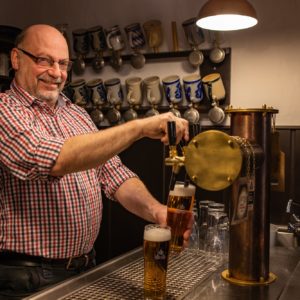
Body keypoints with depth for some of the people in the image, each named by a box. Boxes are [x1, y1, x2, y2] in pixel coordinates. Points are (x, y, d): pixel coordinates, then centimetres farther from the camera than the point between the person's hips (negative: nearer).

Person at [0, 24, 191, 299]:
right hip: (27, 278, -6)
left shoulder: (78, 115, 9)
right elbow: (53, 160, -31)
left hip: (86, 266, 7)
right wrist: (140, 126, -32)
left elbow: (114, 175, 2)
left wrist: (155, 210, -17)